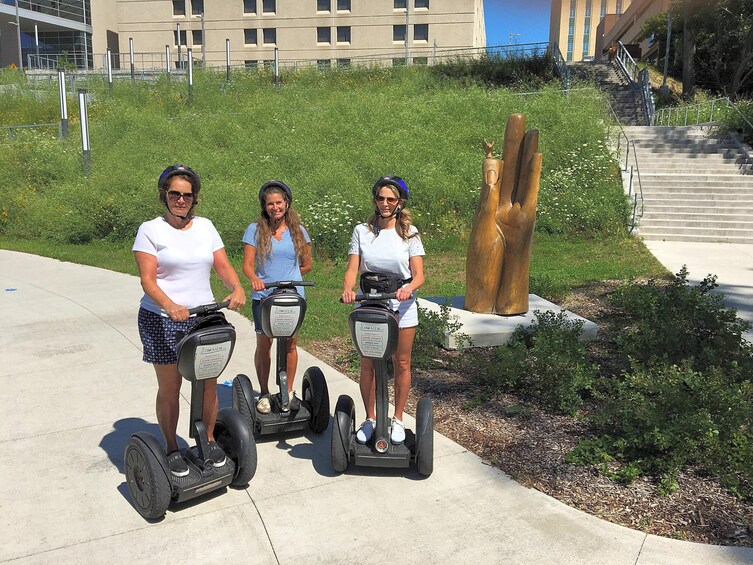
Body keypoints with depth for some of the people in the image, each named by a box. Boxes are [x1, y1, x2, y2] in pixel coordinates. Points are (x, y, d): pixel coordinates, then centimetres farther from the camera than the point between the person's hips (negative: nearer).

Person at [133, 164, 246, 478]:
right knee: (169, 388, 6)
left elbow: (223, 266, 3)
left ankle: (209, 440, 28)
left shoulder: (205, 226, 9)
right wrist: (170, 306, -29)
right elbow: (147, 279, -12)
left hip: (203, 317, 4)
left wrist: (237, 288, -18)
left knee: (209, 383, 7)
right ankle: (171, 449, 24)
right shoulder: (150, 230, -4)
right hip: (162, 320, -3)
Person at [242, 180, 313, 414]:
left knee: (290, 343, 6)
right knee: (264, 344, 4)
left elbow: (307, 265, 14)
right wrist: (255, 279, -25)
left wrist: (288, 278, 10)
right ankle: (264, 394, 18)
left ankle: (289, 391, 22)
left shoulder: (298, 230, 6)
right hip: (263, 297, -1)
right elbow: (247, 265, -6)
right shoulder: (255, 230, 0)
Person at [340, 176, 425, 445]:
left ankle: (397, 419, 25)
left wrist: (408, 289, -29)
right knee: (368, 364, 6)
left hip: (402, 306, 0)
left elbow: (418, 274, -7)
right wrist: (348, 289, -27)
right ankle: (369, 418, 24)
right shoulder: (362, 231, 1)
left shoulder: (409, 233, -1)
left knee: (401, 364, 8)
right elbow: (352, 268, -5)